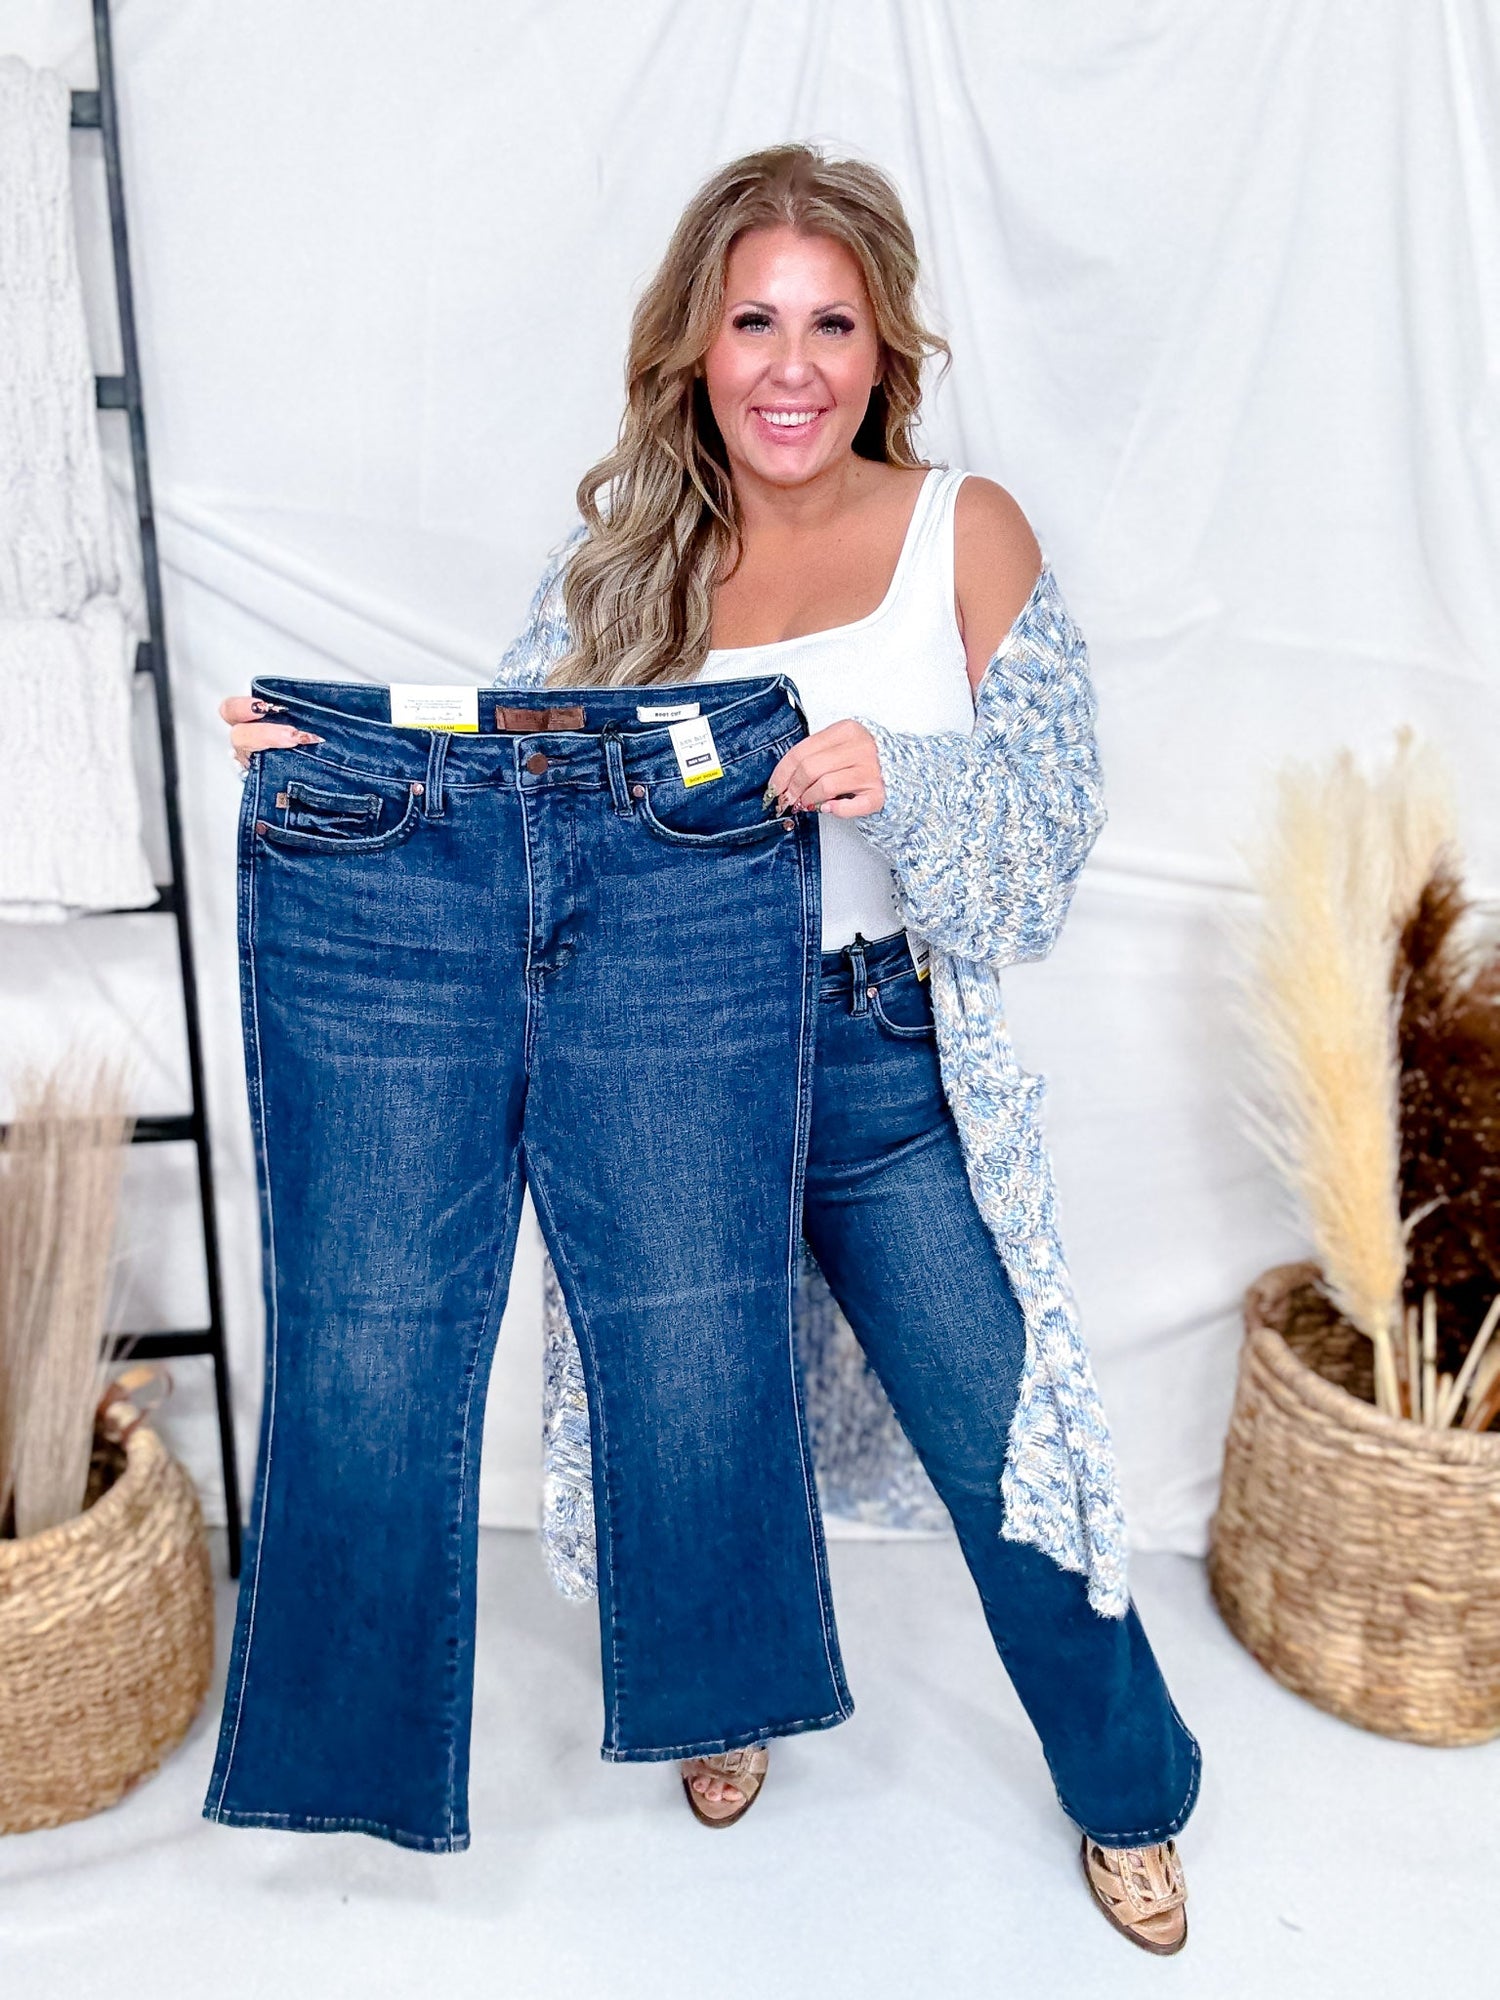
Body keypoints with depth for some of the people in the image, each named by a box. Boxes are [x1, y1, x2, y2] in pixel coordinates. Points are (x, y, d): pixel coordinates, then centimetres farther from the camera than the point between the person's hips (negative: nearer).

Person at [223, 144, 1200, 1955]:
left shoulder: (963, 530, -3)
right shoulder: (626, 548, 4)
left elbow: (1062, 803, -6)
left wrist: (893, 776, -24)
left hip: (886, 1063, -2)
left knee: (1000, 1445, 5)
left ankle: (1127, 1792, 34)